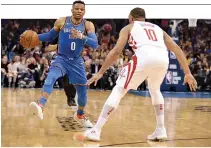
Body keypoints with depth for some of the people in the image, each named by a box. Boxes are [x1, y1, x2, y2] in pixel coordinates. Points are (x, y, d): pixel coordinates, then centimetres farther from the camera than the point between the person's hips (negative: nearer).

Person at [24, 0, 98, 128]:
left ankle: (80, 115, 37)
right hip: (61, 59, -1)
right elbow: (50, 36, 9)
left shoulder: (88, 25, -7)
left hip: (77, 61, 2)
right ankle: (40, 107, -48)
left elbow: (95, 44, -19)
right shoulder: (61, 22, -5)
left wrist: (82, 36, -37)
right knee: (51, 77, -33)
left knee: (82, 91, 10)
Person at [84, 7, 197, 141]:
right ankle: (161, 130, 27)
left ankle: (96, 130, 5)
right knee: (155, 90, 32)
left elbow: (116, 51, 12)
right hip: (163, 59, 4)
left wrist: (100, 72, 16)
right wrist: (188, 73, 25)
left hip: (144, 58, -4)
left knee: (119, 90, 8)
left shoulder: (128, 27, 25)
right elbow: (177, 49, 26)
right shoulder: (158, 28, 36)